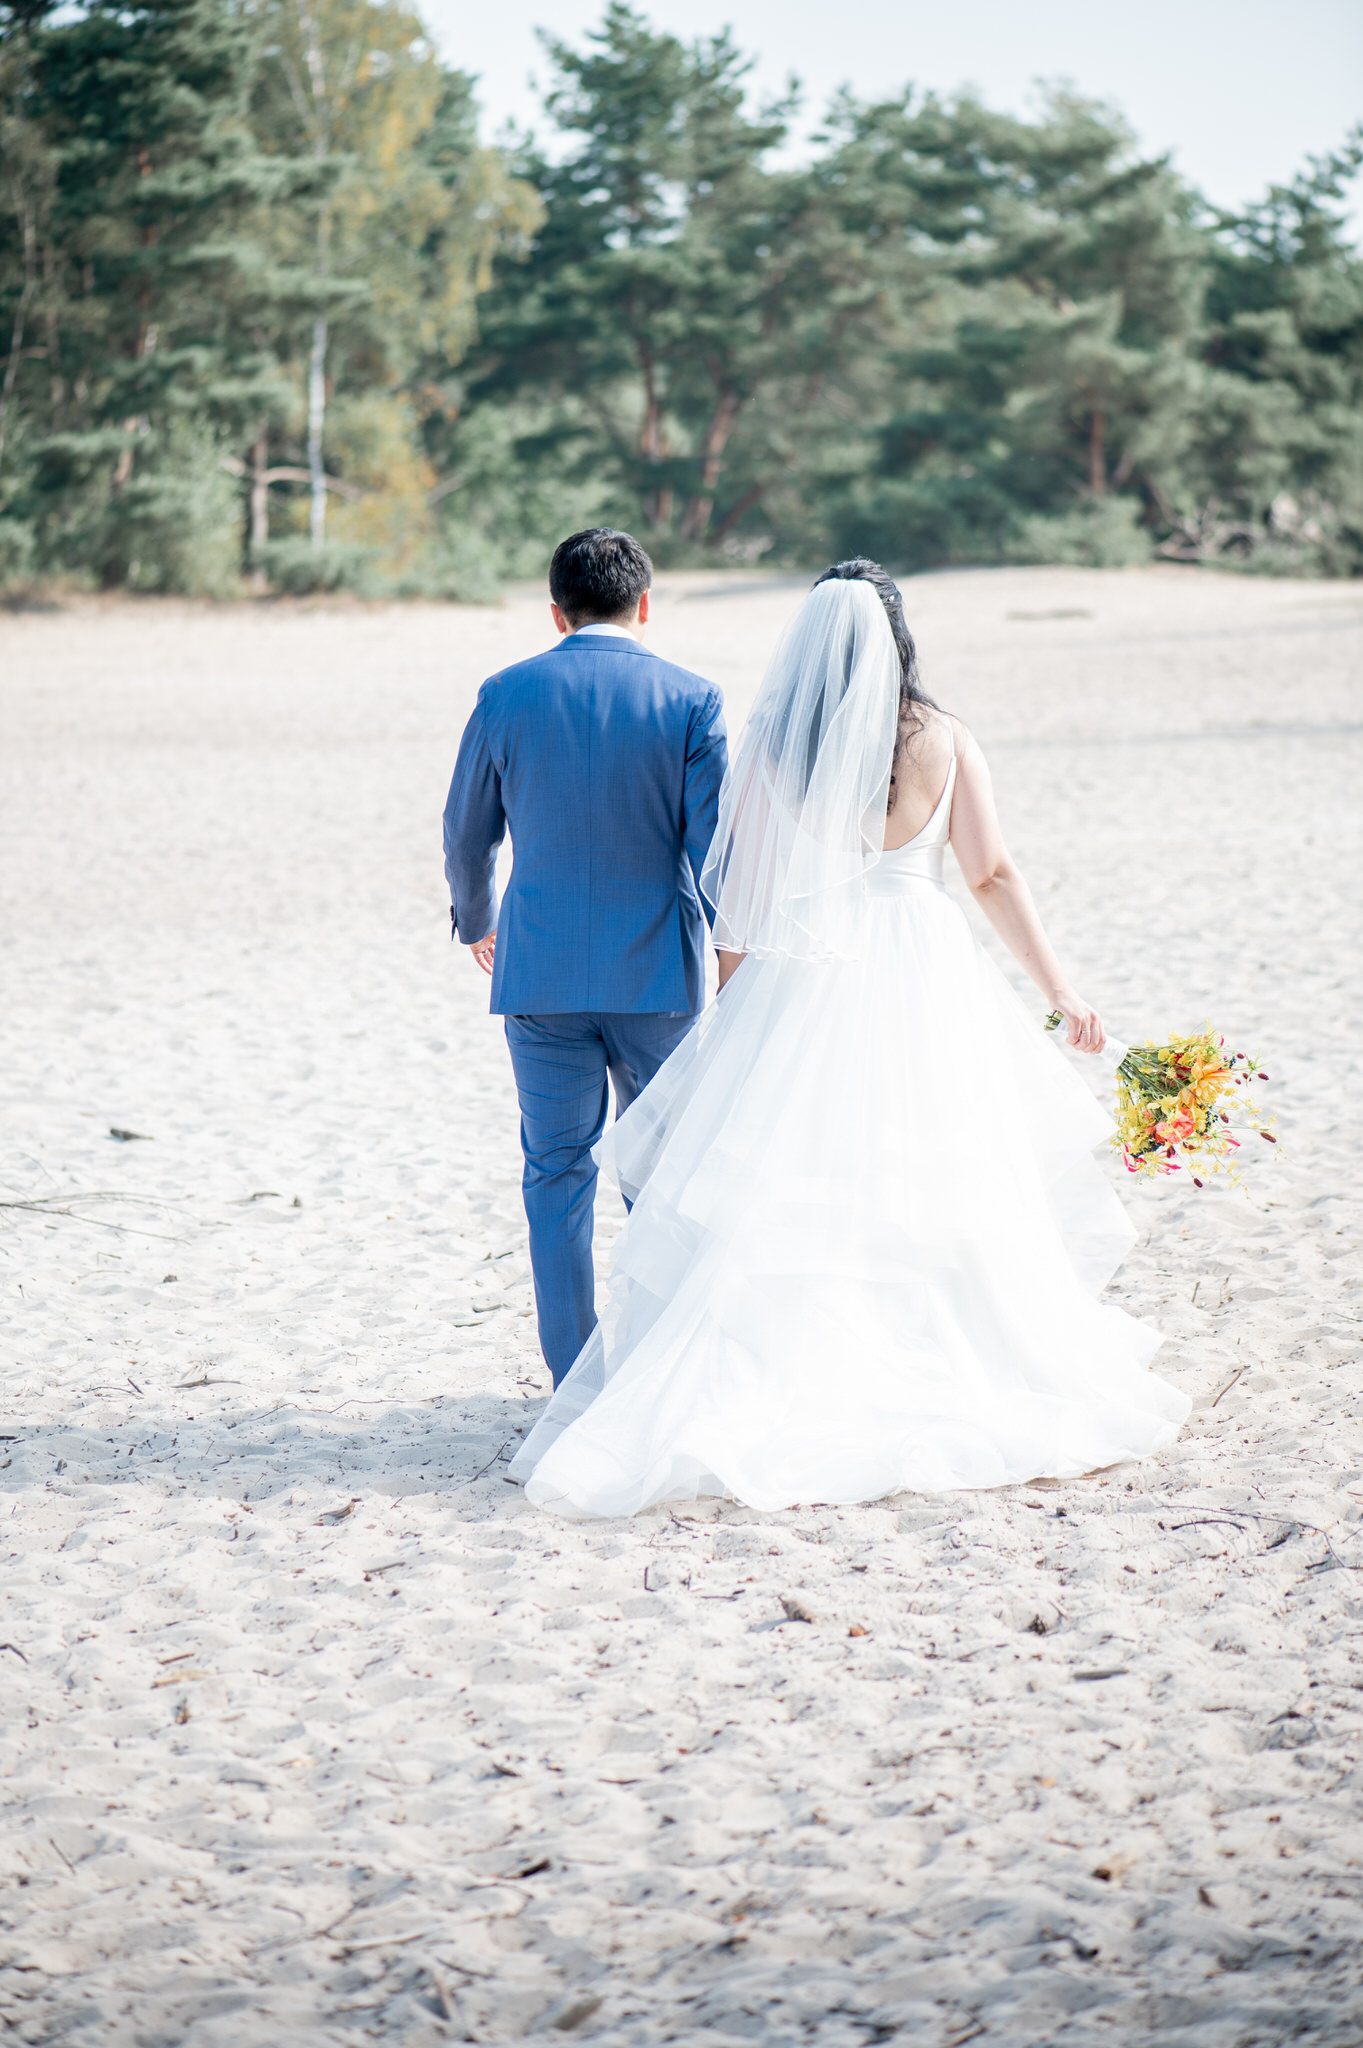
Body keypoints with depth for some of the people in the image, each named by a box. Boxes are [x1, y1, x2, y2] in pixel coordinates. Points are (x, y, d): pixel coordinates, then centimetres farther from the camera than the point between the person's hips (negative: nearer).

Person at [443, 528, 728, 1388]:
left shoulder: (507, 695, -1)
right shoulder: (693, 699, -4)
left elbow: (468, 834, 9)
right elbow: (717, 847, -6)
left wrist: (477, 923, 27)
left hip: (540, 968, 0)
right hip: (658, 969, 0)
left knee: (559, 1173, 8)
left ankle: (575, 1379, 9)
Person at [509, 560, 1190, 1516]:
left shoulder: (771, 745, -4)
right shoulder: (944, 741, -1)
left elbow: (742, 893, -1)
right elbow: (994, 877, -1)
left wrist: (731, 1006, 8)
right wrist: (1059, 988, 6)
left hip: (801, 982, -1)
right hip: (923, 976, 1)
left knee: (774, 1197, 2)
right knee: (935, 1198, 9)